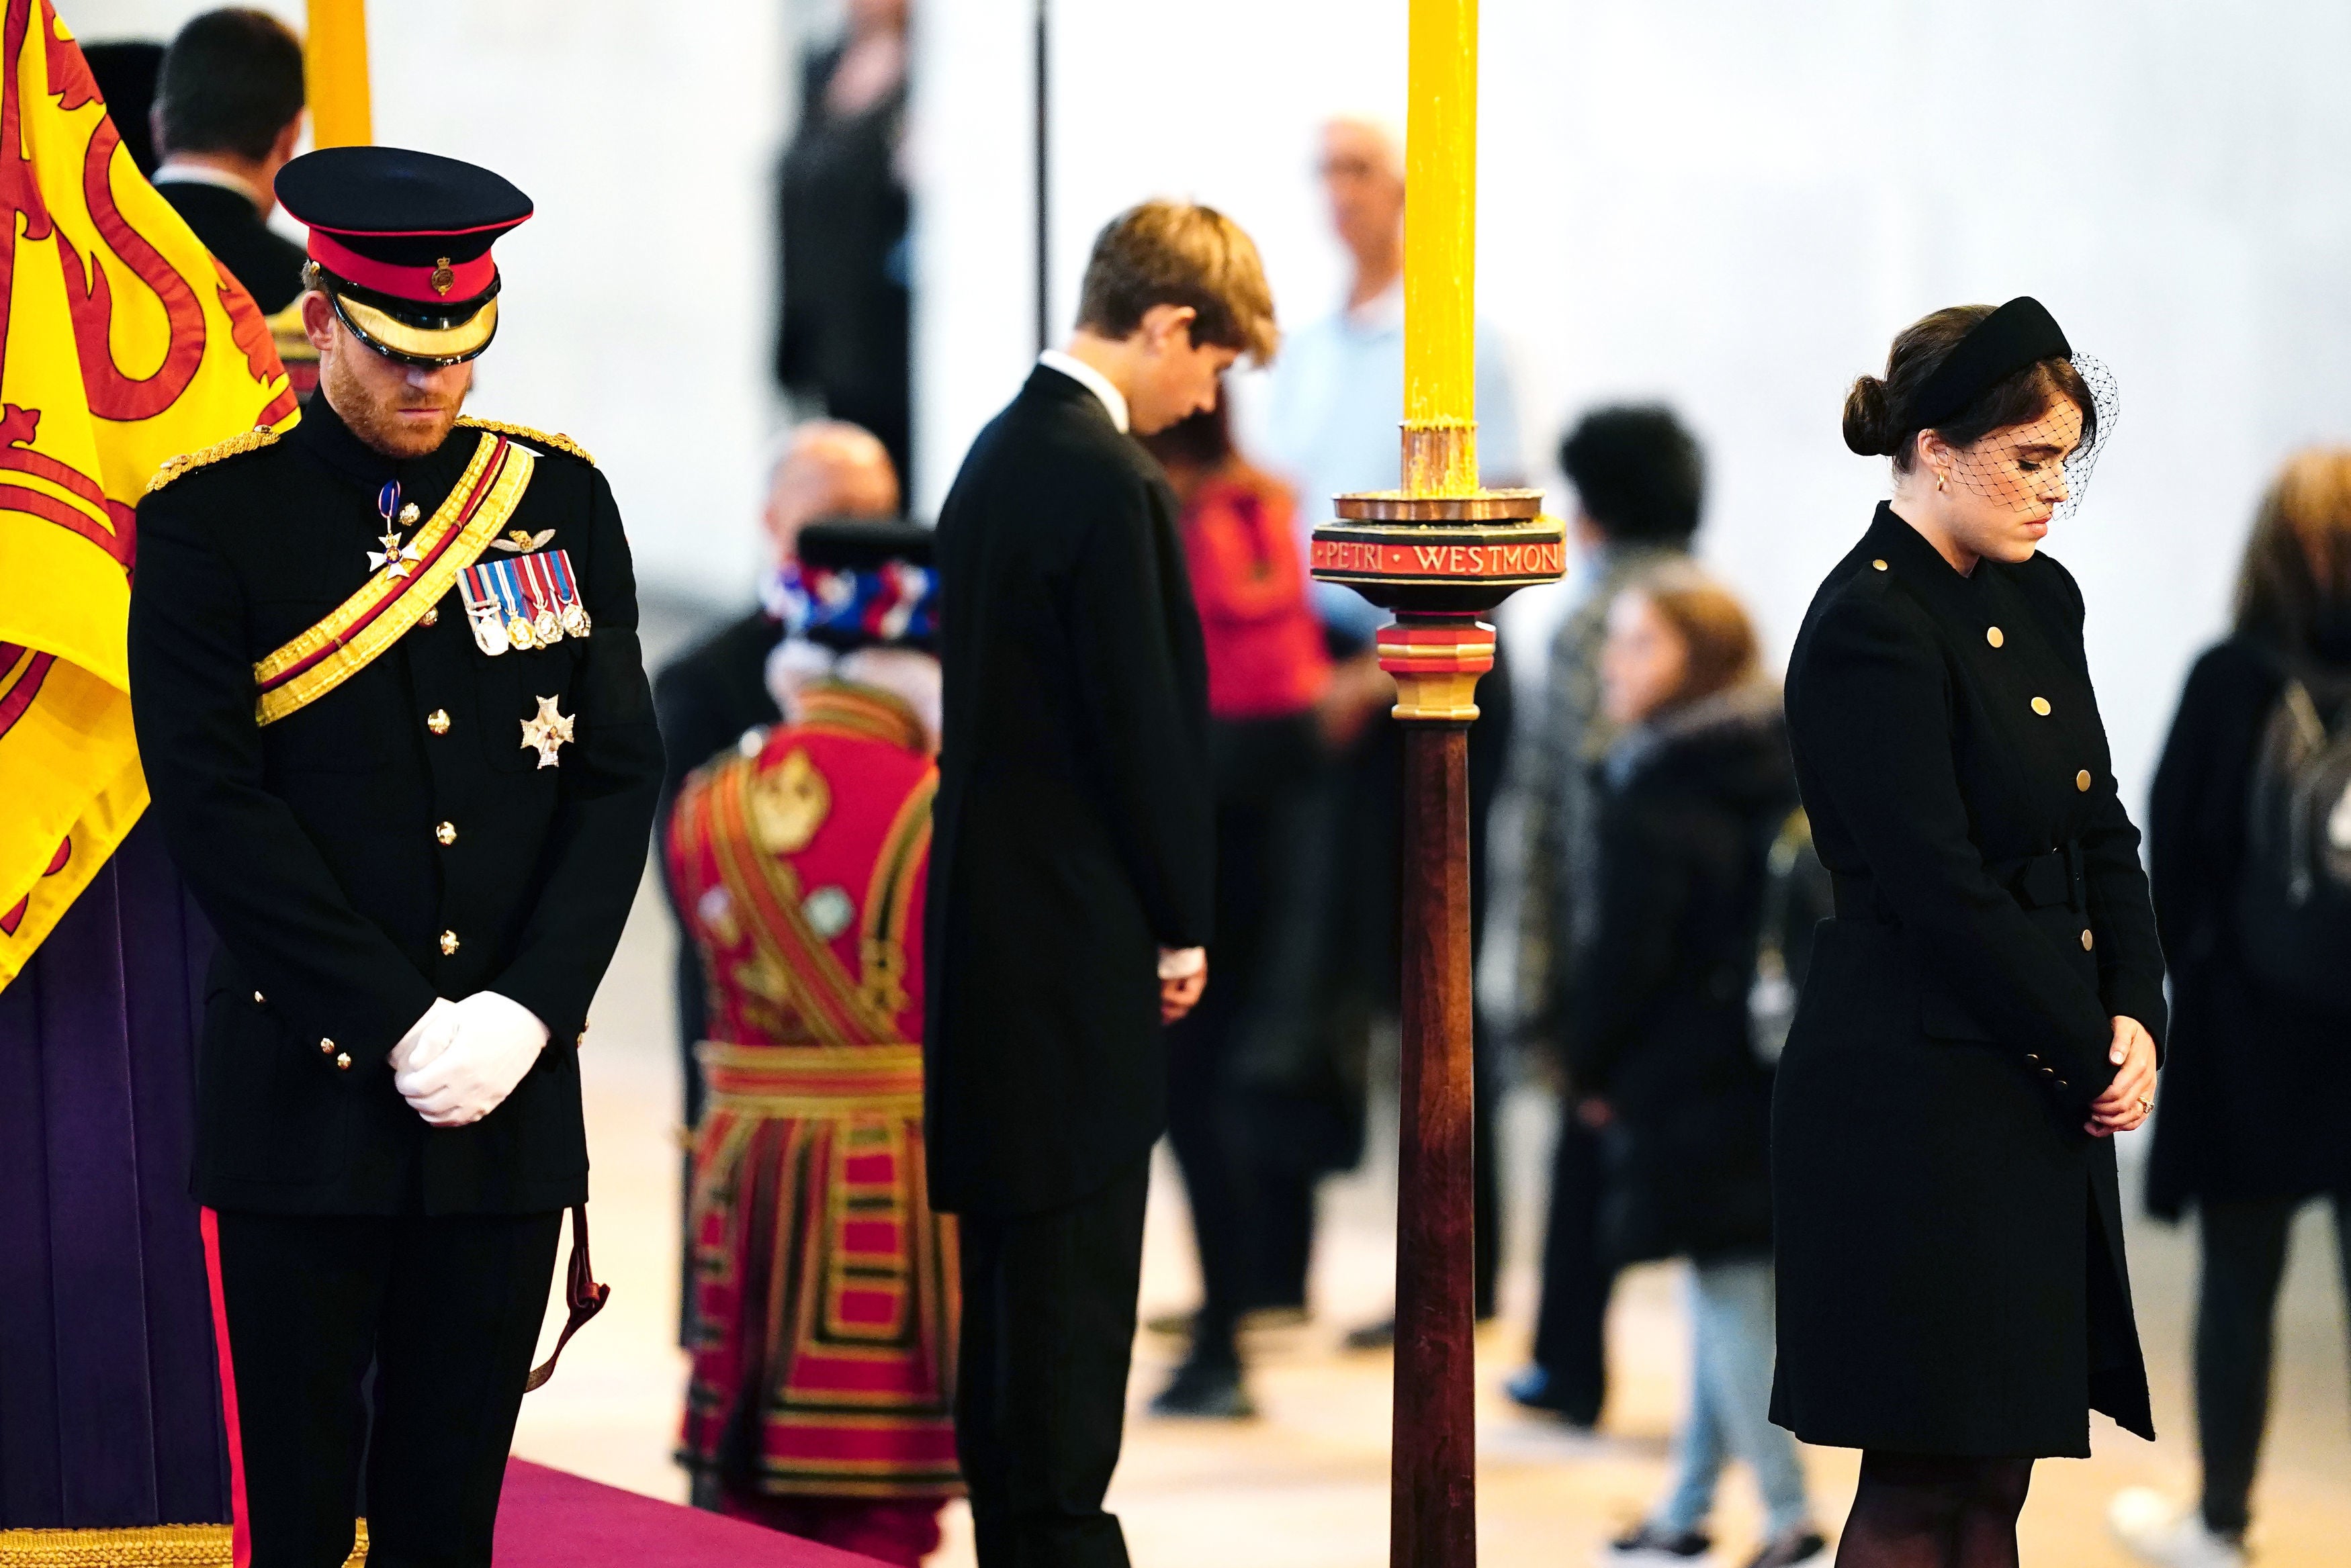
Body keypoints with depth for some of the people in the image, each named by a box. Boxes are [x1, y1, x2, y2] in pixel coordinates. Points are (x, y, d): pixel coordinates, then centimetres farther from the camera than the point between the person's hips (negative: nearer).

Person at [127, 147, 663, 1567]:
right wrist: (404, 1025, -13)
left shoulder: (561, 503, 8)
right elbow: (214, 801, -9)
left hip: (512, 1100, 3)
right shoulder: (211, 520, -3)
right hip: (305, 1103, -3)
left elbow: (619, 777, 6)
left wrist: (525, 1012, -7)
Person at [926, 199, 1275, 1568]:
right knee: (1076, 1260, -4)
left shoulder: (1003, 453, 11)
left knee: (1017, 1261, 14)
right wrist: (1182, 926, -5)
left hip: (994, 920, 9)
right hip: (1083, 939, -9)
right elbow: (1147, 722, -17)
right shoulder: (1112, 482, -18)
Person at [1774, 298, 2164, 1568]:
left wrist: (2135, 1020, 0)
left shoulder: (2039, 600, 13)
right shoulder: (1872, 627, -14)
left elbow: (2101, 833, 16)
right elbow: (1938, 886, -16)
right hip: (1920, 1095, -8)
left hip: (2046, 1098, 8)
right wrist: (2092, 1060, -10)